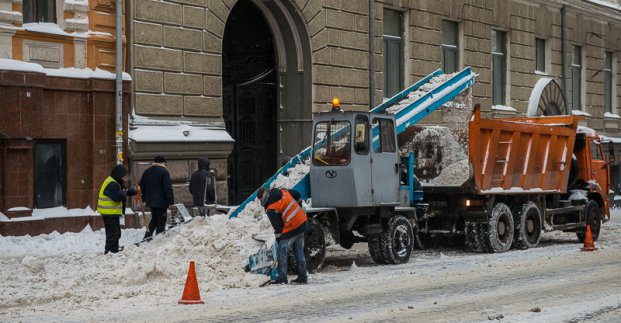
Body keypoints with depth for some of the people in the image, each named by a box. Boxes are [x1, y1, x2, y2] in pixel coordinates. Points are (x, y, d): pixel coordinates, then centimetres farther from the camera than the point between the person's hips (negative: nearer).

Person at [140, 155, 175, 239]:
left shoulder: (146, 172, 11)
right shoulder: (164, 172, -11)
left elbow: (142, 187, 17)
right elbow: (168, 189, -16)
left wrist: (144, 199, 25)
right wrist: (171, 202, -15)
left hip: (150, 201, 7)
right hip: (161, 202, -7)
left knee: (154, 219, 22)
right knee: (161, 221, -1)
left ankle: (147, 236, 11)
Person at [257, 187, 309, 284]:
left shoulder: (271, 209, -16)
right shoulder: (282, 192, 4)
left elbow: (277, 226, -11)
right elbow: (297, 195, 18)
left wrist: (279, 239, 2)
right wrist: (298, 210, 28)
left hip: (291, 229, -8)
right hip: (302, 223, 8)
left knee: (282, 252, 0)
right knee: (299, 252, 16)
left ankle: (282, 278, -1)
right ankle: (303, 277, 21)